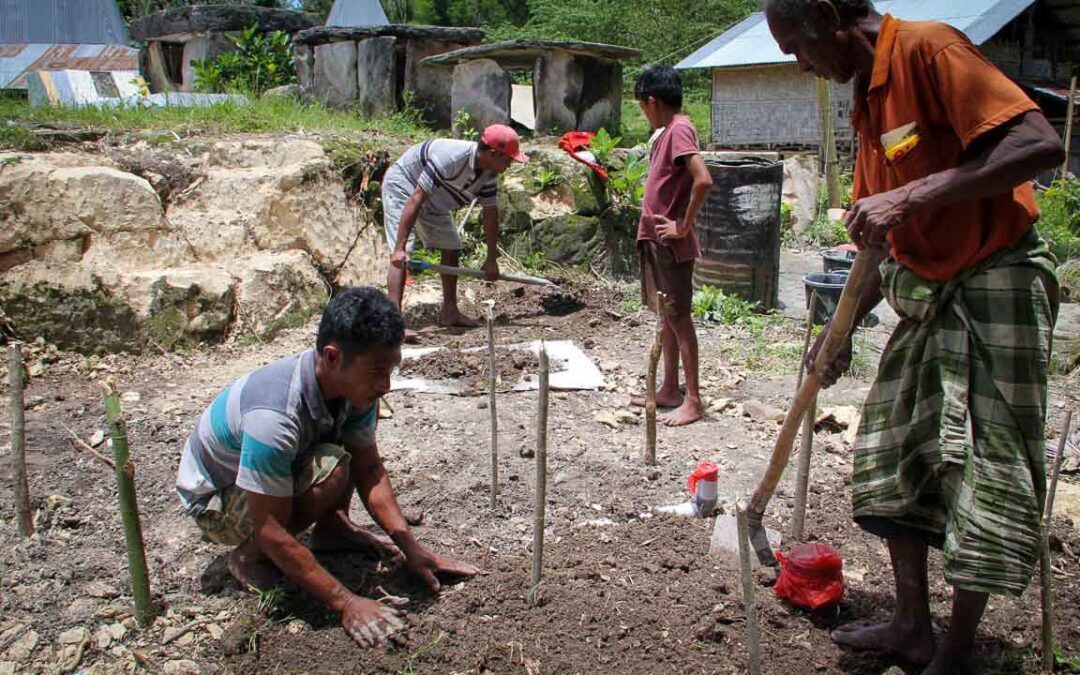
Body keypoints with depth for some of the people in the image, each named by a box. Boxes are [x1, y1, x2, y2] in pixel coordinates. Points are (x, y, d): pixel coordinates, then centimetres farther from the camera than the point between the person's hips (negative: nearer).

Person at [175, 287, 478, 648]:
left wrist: (411, 548, -12)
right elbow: (271, 531, -33)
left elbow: (369, 470, -5)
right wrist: (346, 603, -32)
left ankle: (333, 528, 7)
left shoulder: (354, 384, -17)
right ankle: (250, 555, -9)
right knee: (330, 471, -32)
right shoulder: (274, 415, -39)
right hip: (215, 501, -7)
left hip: (273, 470, 7)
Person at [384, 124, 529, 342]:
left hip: (434, 201, 9)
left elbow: (490, 214, 1)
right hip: (402, 187, -9)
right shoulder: (451, 157, -38)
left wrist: (491, 259, 4)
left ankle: (449, 312, 19)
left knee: (452, 250, 8)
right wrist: (400, 247, -40)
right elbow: (415, 200, -38)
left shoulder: (489, 174, -12)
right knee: (402, 257, -20)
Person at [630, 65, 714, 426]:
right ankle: (669, 390, 24)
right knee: (667, 316, 15)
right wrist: (650, 230, 14)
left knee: (679, 318, -5)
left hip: (672, 245, -10)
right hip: (656, 241, 10)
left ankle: (693, 401, 1)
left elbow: (703, 180, -29)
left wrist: (684, 226, -21)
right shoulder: (667, 132, 14)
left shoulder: (680, 130, -16)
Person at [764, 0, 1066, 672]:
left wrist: (911, 197, -32)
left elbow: (1040, 144, -28)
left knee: (982, 470, -3)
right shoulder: (870, 97, 12)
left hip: (996, 286, -9)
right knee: (890, 452, 12)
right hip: (928, 293, 10)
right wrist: (842, 329, 16)